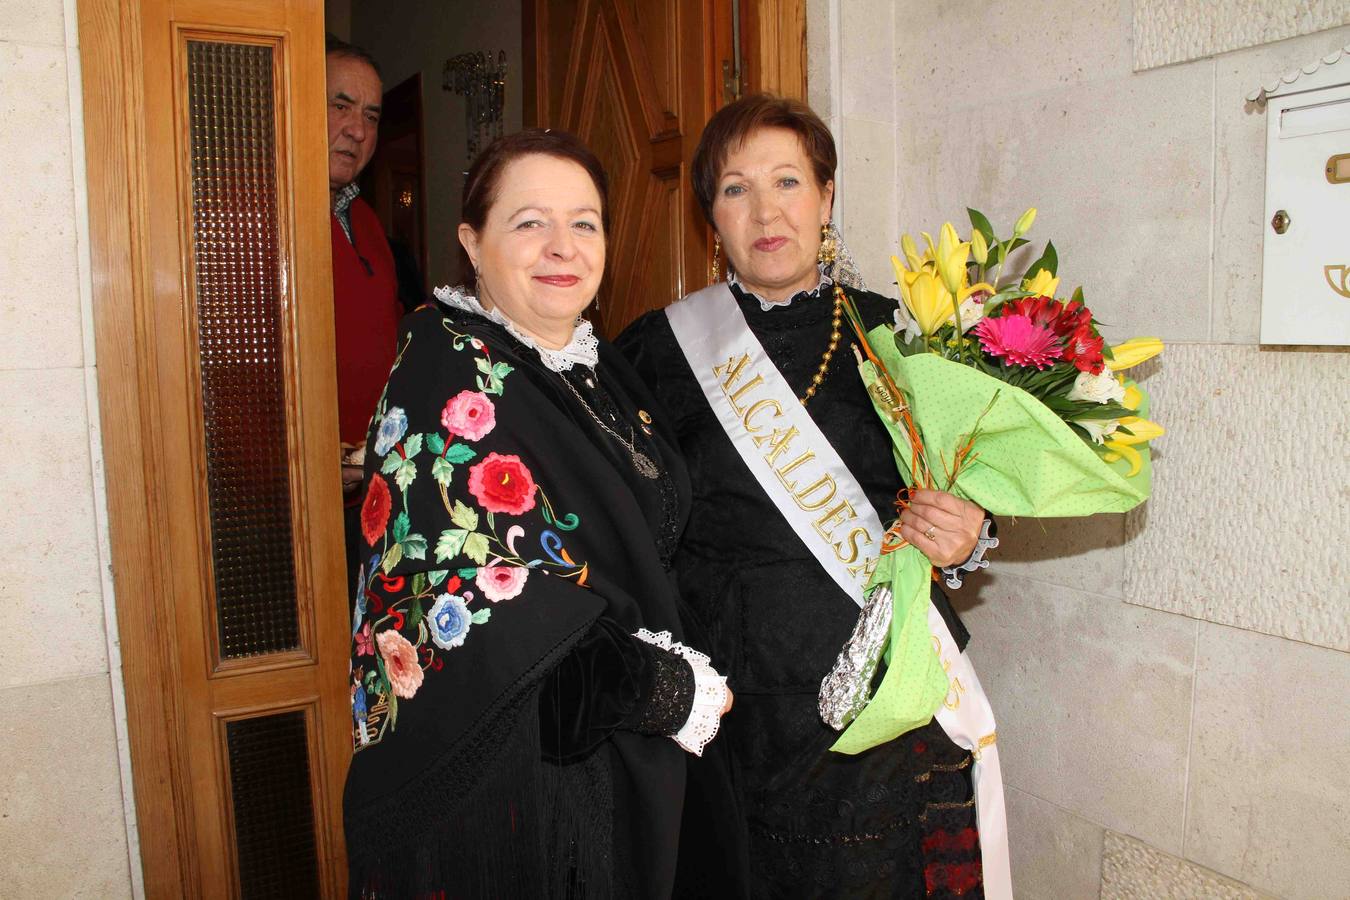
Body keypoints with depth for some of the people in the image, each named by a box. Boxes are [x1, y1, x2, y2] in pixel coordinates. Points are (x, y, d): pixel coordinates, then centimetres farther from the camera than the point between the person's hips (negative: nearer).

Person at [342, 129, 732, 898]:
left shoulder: (598, 368, 7)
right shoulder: (453, 377, -17)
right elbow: (488, 613, -24)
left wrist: (678, 665, 1)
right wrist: (671, 690, -18)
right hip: (497, 789, -7)